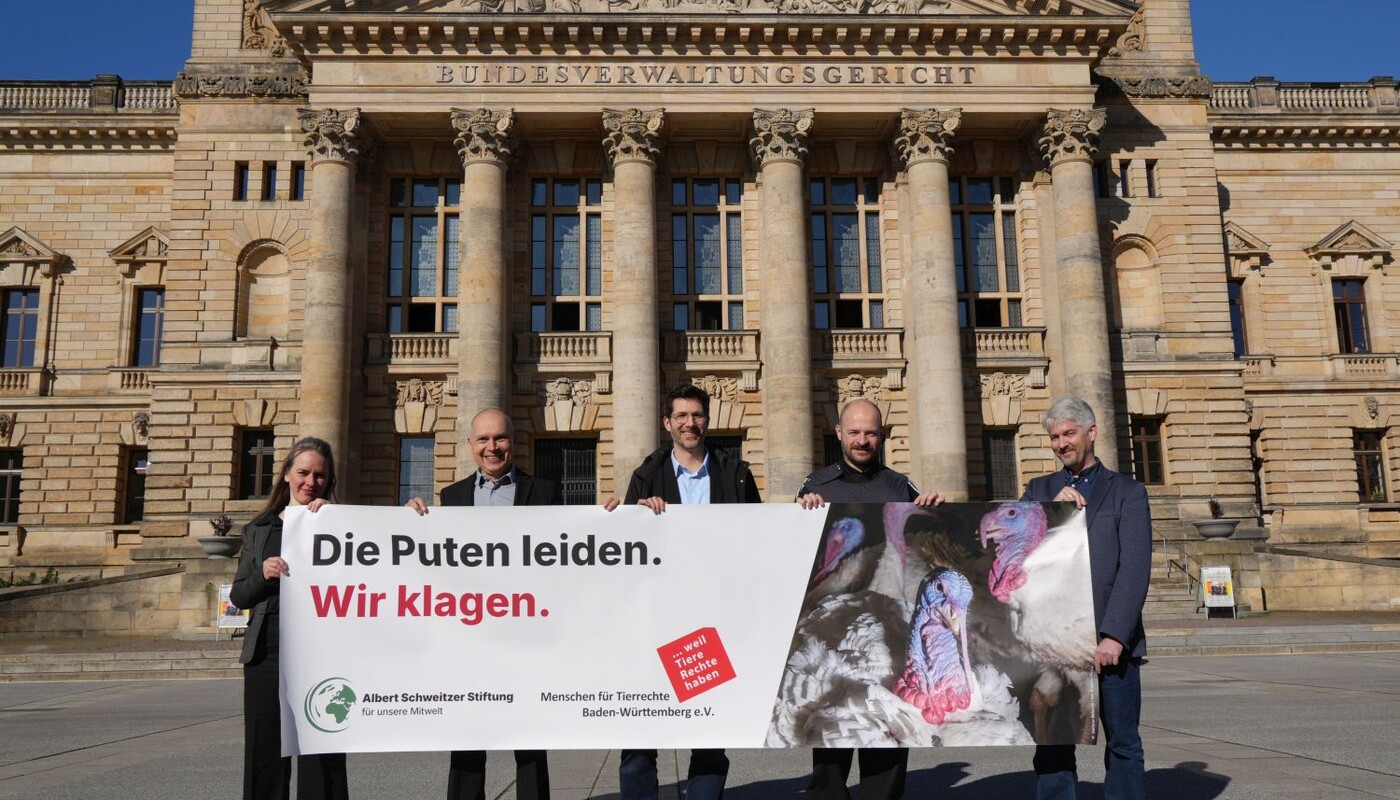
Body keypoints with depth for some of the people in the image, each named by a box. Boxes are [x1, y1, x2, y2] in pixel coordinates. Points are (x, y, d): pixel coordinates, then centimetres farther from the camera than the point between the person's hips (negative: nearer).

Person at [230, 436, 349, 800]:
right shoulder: (259, 529, 13)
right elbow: (238, 596, 11)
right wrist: (263, 573, -9)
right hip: (267, 655, 3)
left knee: (322, 760, -3)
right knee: (264, 758, 8)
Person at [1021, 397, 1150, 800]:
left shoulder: (1127, 491, 6)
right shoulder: (1039, 490, 16)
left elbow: (1135, 568, -4)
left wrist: (1115, 635, -14)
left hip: (1111, 640, -2)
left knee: (1123, 744, 4)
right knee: (1052, 746, 2)